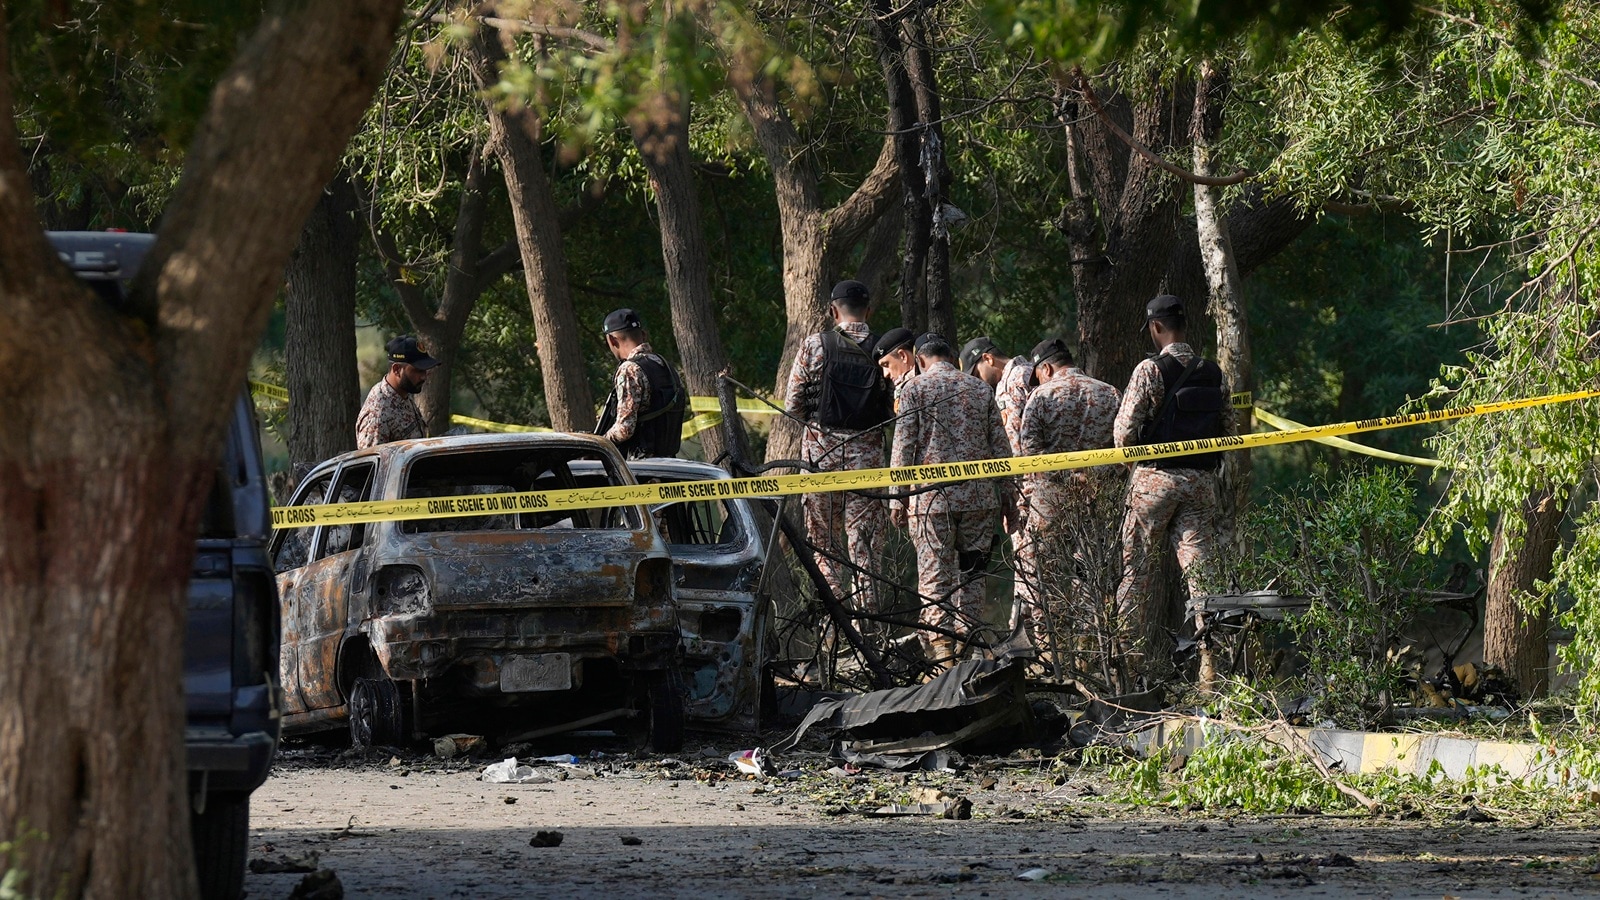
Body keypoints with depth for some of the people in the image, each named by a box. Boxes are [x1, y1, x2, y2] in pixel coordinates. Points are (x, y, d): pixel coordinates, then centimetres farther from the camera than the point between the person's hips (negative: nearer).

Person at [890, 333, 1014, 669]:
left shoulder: (915, 388, 0)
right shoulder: (981, 388, 10)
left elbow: (904, 448, -4)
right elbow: (999, 447, 10)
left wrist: (898, 499, 1)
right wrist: (1005, 496, 17)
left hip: (931, 497, -3)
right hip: (979, 496, 3)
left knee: (934, 579, -1)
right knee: (971, 575, 11)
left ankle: (943, 656, -8)